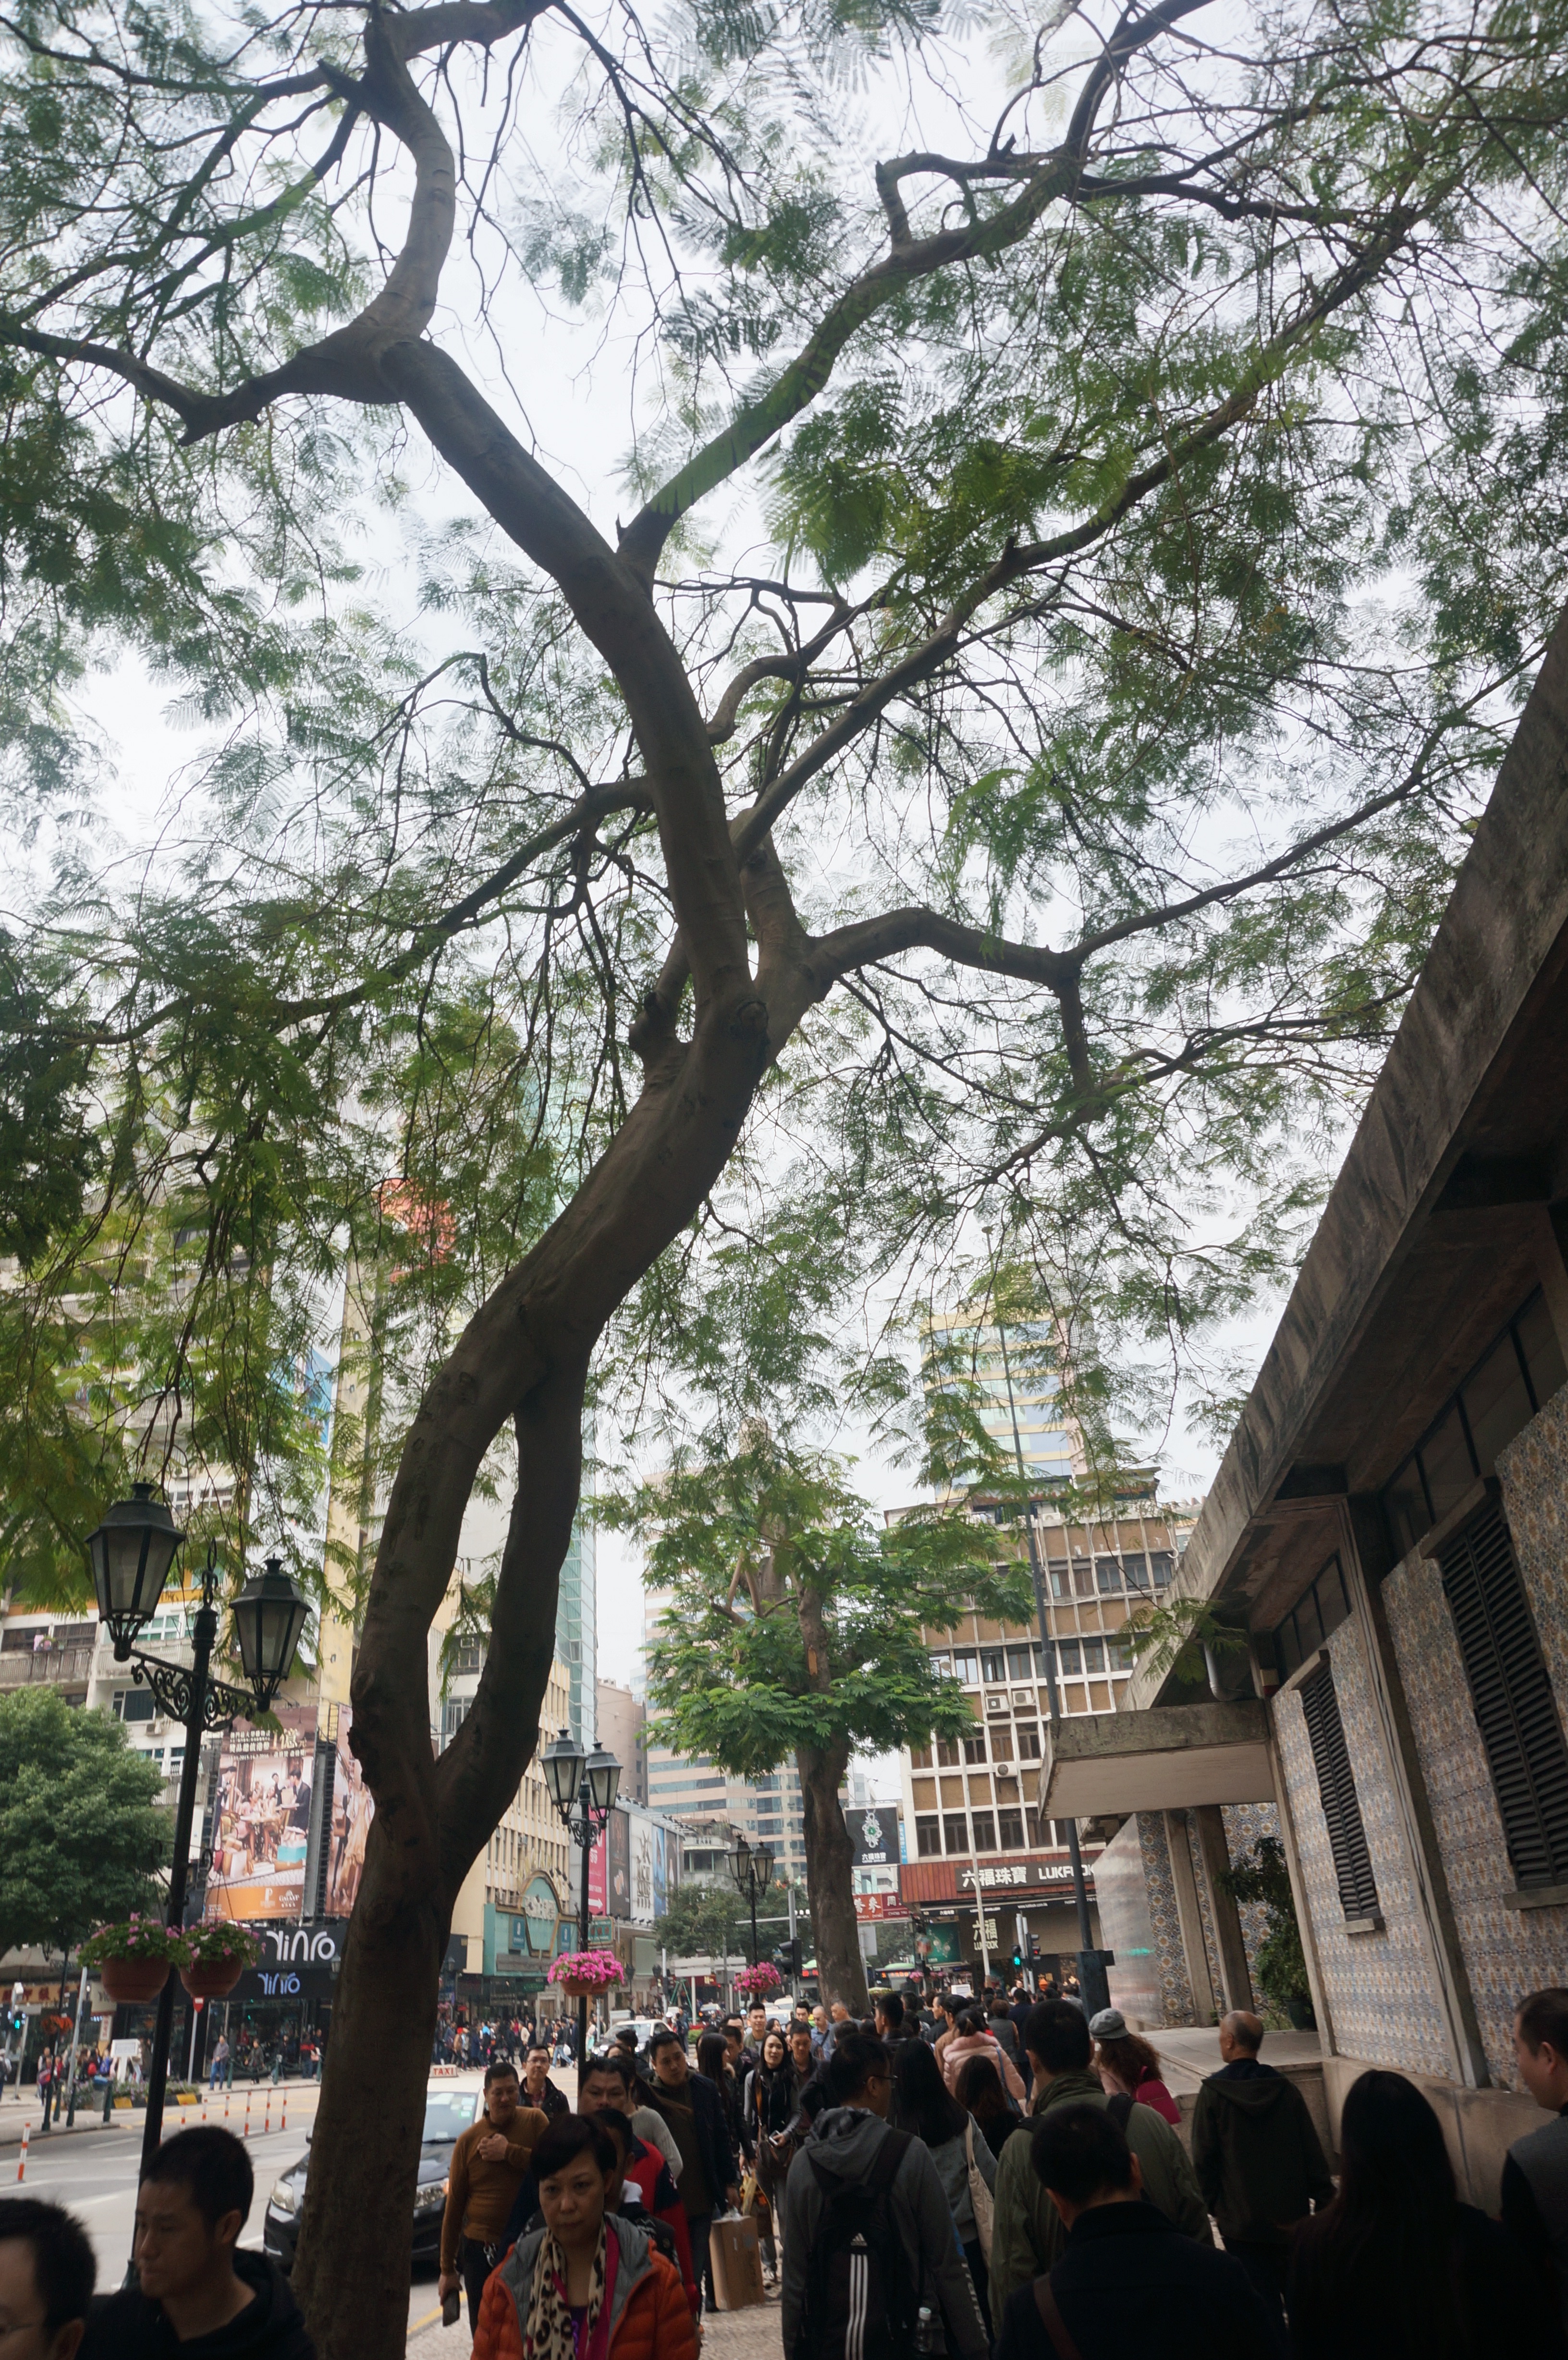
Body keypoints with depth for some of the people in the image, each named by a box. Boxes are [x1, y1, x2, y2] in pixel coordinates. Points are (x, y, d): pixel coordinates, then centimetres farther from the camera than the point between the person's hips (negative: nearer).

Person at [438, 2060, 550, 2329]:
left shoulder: (534, 2121, -4)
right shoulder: (468, 2140, -2)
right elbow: (454, 2207, 3)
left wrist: (509, 2152, -18)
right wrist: (447, 2269, 5)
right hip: (480, 2249, 1)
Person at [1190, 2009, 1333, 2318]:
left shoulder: (1213, 2092, -12)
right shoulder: (1285, 2089, -3)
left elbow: (1203, 2158, -10)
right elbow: (1312, 2153, 0)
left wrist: (1212, 2204, 3)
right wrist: (1325, 2202, 8)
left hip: (1241, 2220, -4)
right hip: (1291, 2217, 4)